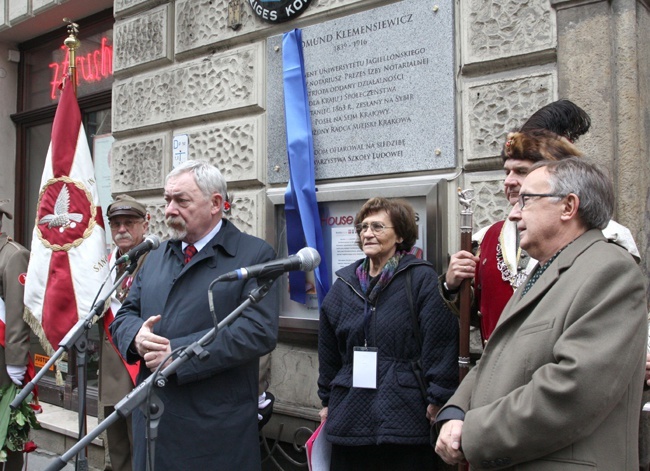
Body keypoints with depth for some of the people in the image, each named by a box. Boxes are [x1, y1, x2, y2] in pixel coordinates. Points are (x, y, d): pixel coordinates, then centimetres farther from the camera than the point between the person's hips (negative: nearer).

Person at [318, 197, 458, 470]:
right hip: (351, 414, 5)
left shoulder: (422, 279, -6)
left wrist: (437, 400, -12)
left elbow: (441, 343, -10)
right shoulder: (345, 284, 10)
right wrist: (327, 400, 19)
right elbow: (328, 350, 16)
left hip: (406, 417, -4)